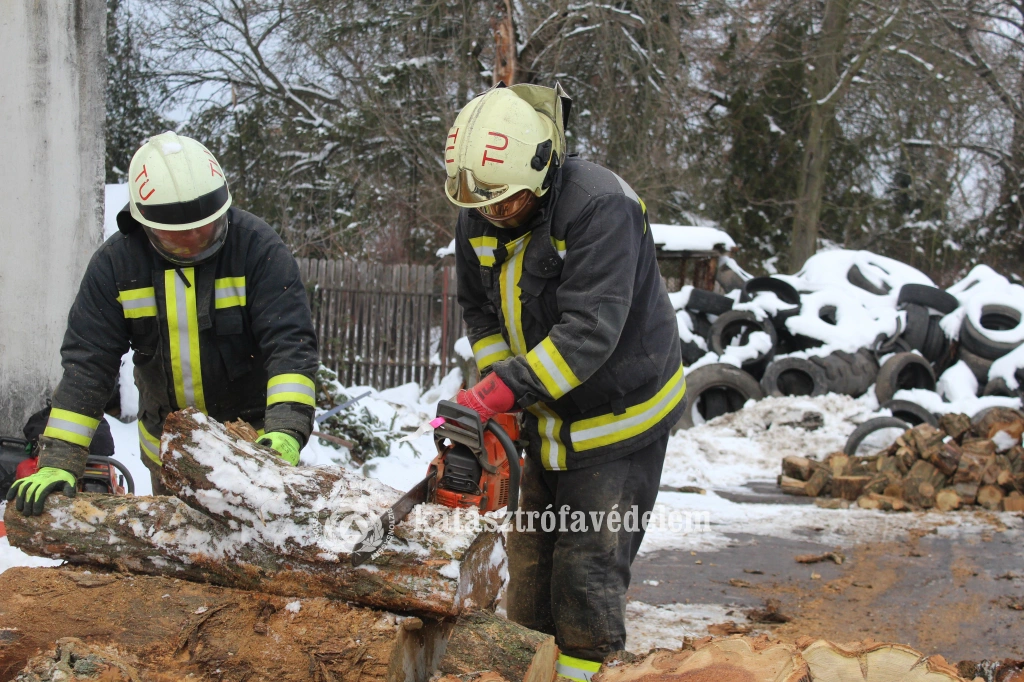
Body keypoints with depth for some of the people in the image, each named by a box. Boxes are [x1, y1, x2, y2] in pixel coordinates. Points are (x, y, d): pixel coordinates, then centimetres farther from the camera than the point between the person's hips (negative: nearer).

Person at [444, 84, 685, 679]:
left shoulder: (600, 207, -29)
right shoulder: (478, 217, -6)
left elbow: (589, 330, -35)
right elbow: (481, 311, 5)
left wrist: (505, 389, -39)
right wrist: (496, 387, -10)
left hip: (620, 414, -7)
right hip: (551, 420, 7)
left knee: (589, 565, -5)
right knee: (532, 557, 12)